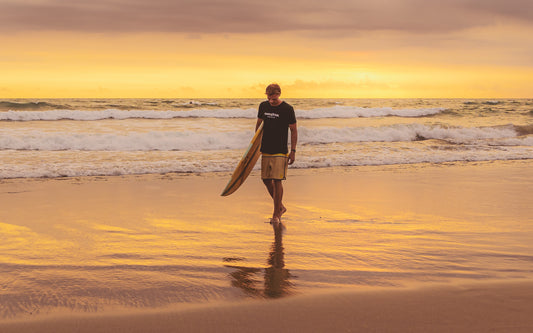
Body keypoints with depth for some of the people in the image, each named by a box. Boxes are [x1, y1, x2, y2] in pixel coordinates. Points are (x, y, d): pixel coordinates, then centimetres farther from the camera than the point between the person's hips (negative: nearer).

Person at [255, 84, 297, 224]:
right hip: (266, 150, 5)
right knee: (266, 179, 6)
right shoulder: (263, 106, 5)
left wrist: (293, 151, -7)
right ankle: (280, 206, 25)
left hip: (280, 151, -5)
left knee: (277, 180, -10)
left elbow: (294, 130, -3)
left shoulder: (287, 109, -8)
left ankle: (276, 214, -2)